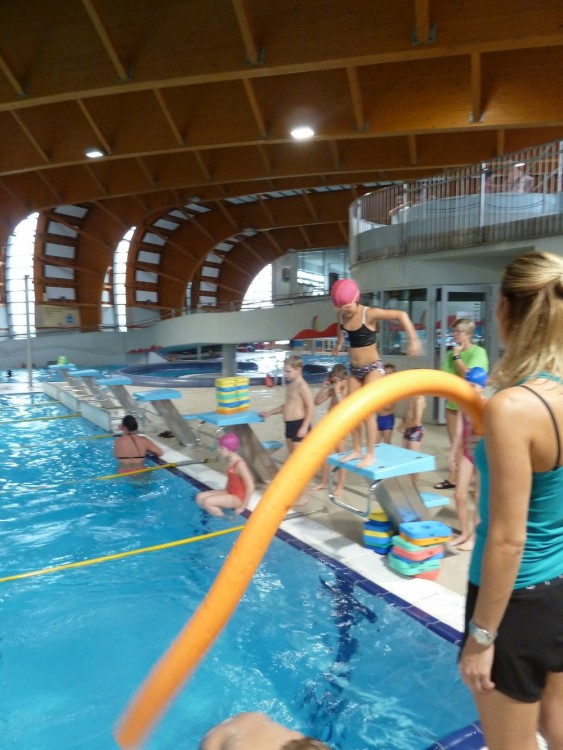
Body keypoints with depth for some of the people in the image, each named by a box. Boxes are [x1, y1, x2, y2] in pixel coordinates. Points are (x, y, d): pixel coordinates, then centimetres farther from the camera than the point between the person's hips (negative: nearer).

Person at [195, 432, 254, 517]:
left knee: (207, 502, -23)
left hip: (237, 498, -9)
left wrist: (242, 507, -19)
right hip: (229, 492, 9)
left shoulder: (240, 464, -24)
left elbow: (250, 487, -25)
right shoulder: (229, 460, 3)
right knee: (200, 497, 1)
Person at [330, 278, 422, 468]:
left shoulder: (369, 314, -21)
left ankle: (371, 454, 1)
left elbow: (401, 315, -20)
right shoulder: (341, 316, -4)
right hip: (354, 369, 6)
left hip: (373, 367, -6)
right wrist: (339, 343, 18)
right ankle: (357, 450, 19)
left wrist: (413, 339, -25)